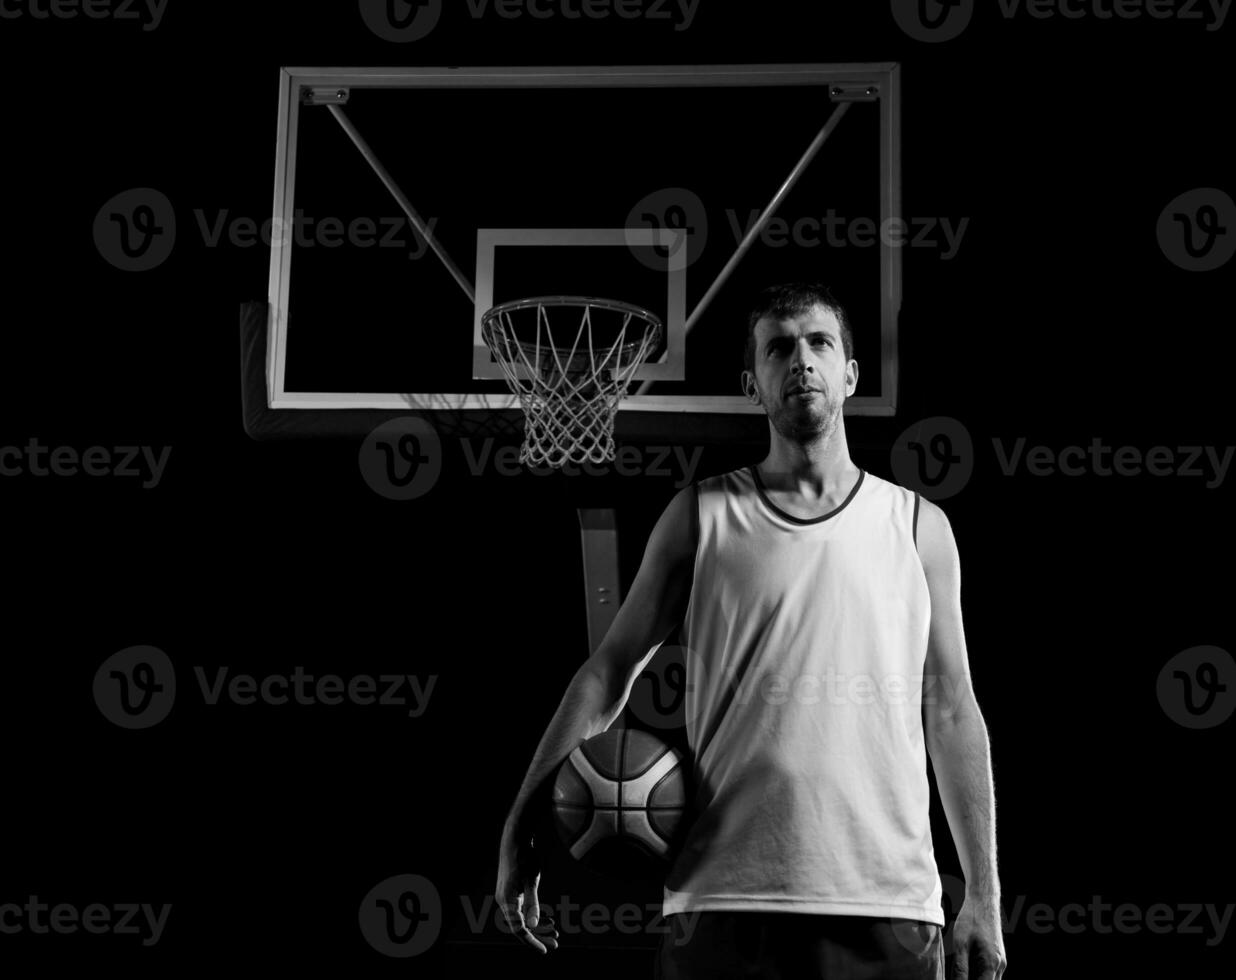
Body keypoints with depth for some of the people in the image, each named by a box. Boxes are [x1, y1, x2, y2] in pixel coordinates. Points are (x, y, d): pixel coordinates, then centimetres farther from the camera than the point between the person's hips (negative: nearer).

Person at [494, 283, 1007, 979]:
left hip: (890, 906, 1)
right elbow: (609, 670, 7)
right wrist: (522, 829, -1)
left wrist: (985, 895, 6)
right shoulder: (703, 517, 7)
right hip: (725, 903, -1)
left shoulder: (918, 526, 9)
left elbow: (952, 713, 10)